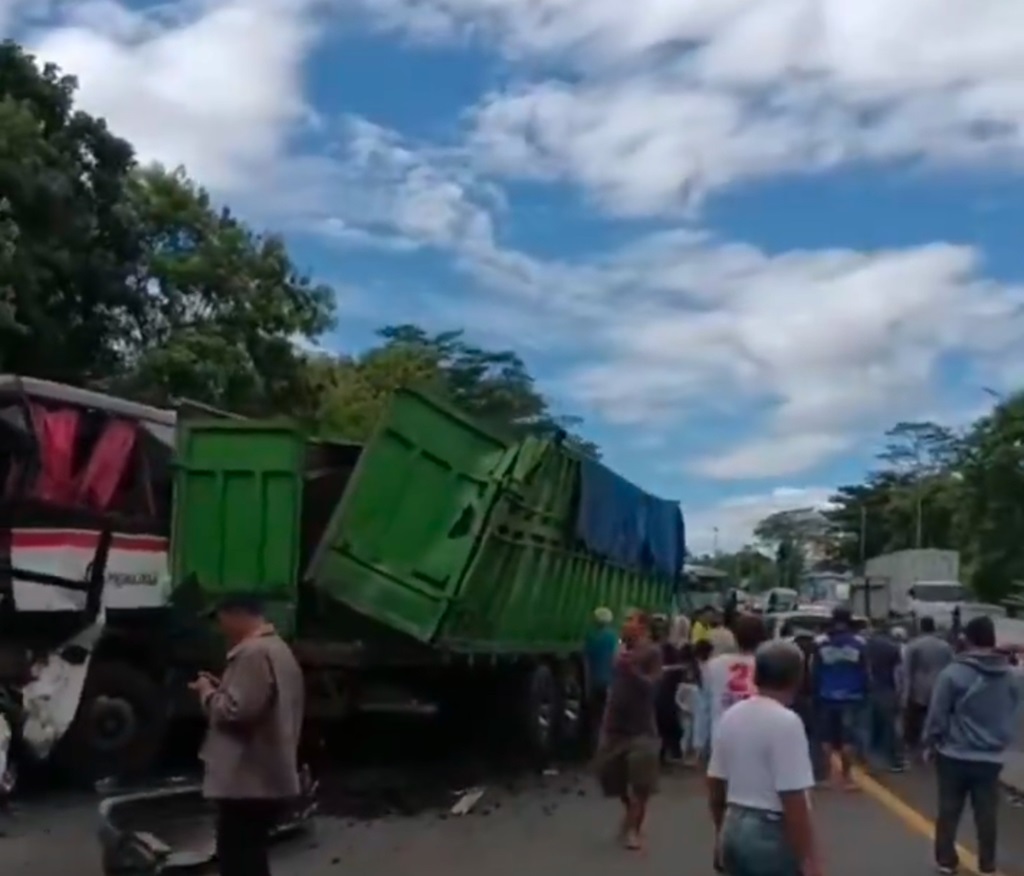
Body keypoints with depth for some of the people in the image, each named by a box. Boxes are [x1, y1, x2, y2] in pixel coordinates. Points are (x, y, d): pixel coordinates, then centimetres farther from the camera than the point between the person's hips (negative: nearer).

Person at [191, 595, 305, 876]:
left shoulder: (253, 652, -18)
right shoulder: (276, 649, 17)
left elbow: (237, 711, -25)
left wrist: (208, 693, -9)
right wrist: (221, 687, 13)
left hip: (247, 781, -11)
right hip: (265, 777, 11)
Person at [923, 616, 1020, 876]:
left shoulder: (953, 673, -16)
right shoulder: (1009, 676, -2)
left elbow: (937, 715, -12)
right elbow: (1013, 717, 9)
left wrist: (929, 742, 2)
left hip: (954, 755, -3)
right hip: (991, 757, 3)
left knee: (949, 811, 10)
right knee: (987, 814, 12)